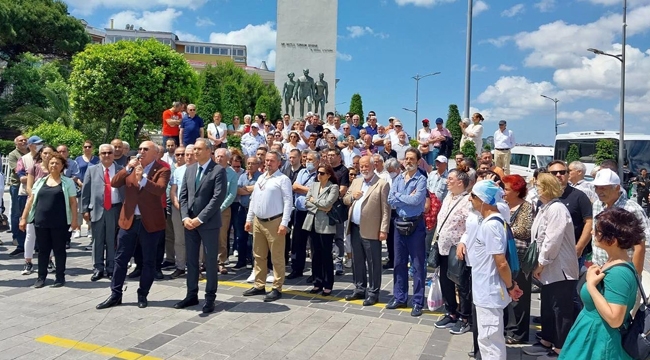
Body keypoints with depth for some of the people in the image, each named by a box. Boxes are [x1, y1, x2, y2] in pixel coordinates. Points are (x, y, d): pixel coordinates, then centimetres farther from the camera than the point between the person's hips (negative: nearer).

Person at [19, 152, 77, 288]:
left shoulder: (68, 182, 1)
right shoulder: (40, 181, 10)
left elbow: (73, 202, -1)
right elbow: (31, 200, 11)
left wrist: (74, 219, -8)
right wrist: (24, 217, 7)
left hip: (60, 223, -3)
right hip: (40, 222, 3)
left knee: (59, 250, 5)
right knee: (43, 250, 10)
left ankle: (60, 277, 15)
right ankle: (41, 277, 21)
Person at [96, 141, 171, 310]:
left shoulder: (162, 170, -6)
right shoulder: (131, 167, 9)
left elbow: (160, 189, -23)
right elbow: (114, 183, -3)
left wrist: (143, 178, -35)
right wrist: (128, 168, -14)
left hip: (150, 222, -4)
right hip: (128, 220, 4)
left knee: (148, 261, 7)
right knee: (121, 258, 9)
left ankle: (142, 295, 21)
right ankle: (115, 295, 20)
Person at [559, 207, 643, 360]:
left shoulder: (619, 273, -25)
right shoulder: (614, 262, 3)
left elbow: (614, 319, -28)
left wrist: (591, 284, -25)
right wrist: (594, 276, 1)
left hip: (599, 339, -9)